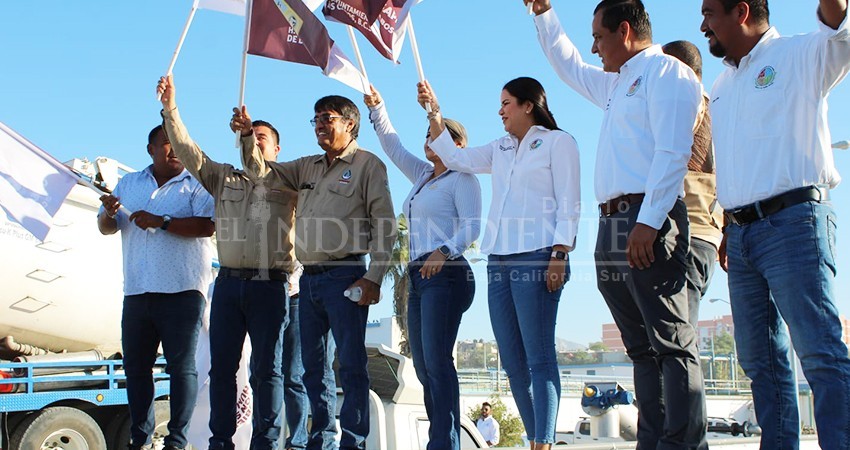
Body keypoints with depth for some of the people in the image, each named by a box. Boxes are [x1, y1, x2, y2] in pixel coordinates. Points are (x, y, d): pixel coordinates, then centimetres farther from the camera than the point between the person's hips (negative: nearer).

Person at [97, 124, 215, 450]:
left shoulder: (197, 185, 4)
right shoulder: (129, 184, 19)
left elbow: (208, 225, -12)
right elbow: (106, 228, 19)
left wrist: (161, 222, -17)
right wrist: (109, 213, -4)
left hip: (182, 291, -5)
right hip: (137, 292, 5)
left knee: (181, 365, -3)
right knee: (135, 366, 7)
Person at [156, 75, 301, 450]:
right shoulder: (224, 177, 15)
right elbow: (189, 152, 8)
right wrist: (170, 110, -1)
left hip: (269, 284, -3)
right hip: (229, 281, 4)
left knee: (266, 367, 0)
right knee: (221, 365, 5)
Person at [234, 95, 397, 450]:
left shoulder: (367, 165, -1)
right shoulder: (308, 167, 20)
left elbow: (384, 225, -7)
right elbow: (263, 173, 18)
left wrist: (373, 278, -14)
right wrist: (248, 136, 0)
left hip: (344, 275, -7)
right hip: (308, 277, 7)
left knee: (351, 363, -6)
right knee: (313, 363, 11)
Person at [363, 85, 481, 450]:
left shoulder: (462, 178, -1)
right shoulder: (422, 175, 23)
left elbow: (471, 225, -13)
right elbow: (393, 146, 26)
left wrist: (445, 251, -28)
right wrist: (376, 108, 16)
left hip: (446, 274, -9)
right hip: (418, 276, 9)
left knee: (436, 360, -17)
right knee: (423, 367, 4)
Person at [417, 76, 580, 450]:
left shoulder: (557, 142, 3)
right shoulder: (501, 149, 23)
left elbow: (569, 205, -4)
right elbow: (454, 159, 23)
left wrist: (559, 256, -14)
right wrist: (434, 113, 17)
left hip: (536, 258, -7)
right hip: (499, 261, 7)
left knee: (538, 357, -11)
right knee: (512, 361, 5)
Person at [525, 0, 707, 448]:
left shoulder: (666, 71, -1)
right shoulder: (615, 84, 27)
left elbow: (673, 153, -14)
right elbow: (567, 65, 44)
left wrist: (648, 222, -22)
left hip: (647, 224, -9)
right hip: (611, 224, 9)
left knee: (672, 343, -10)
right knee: (643, 349, 6)